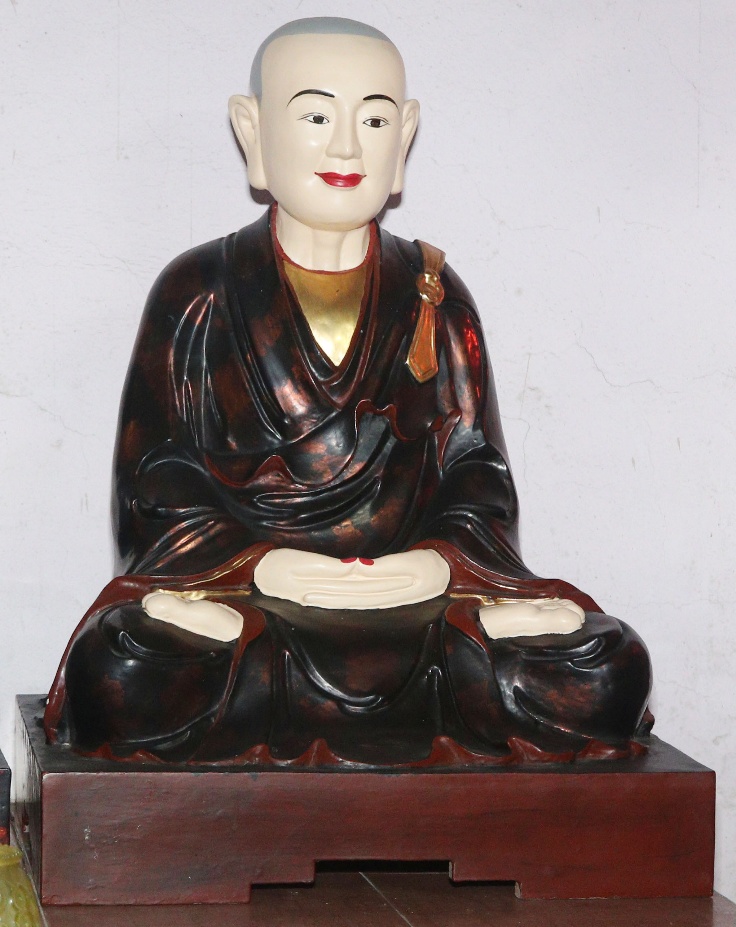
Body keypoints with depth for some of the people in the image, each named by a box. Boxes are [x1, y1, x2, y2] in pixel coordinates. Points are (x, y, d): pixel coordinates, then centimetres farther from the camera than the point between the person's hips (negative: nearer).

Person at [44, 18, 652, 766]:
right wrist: (261, 565, -17)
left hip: (407, 587, 2)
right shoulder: (199, 293, 8)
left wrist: (437, 563, -13)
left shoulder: (432, 297, 14)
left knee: (602, 674, -25)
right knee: (121, 679, -37)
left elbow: (478, 478, 10)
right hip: (237, 588, -1)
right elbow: (155, 487, 2)